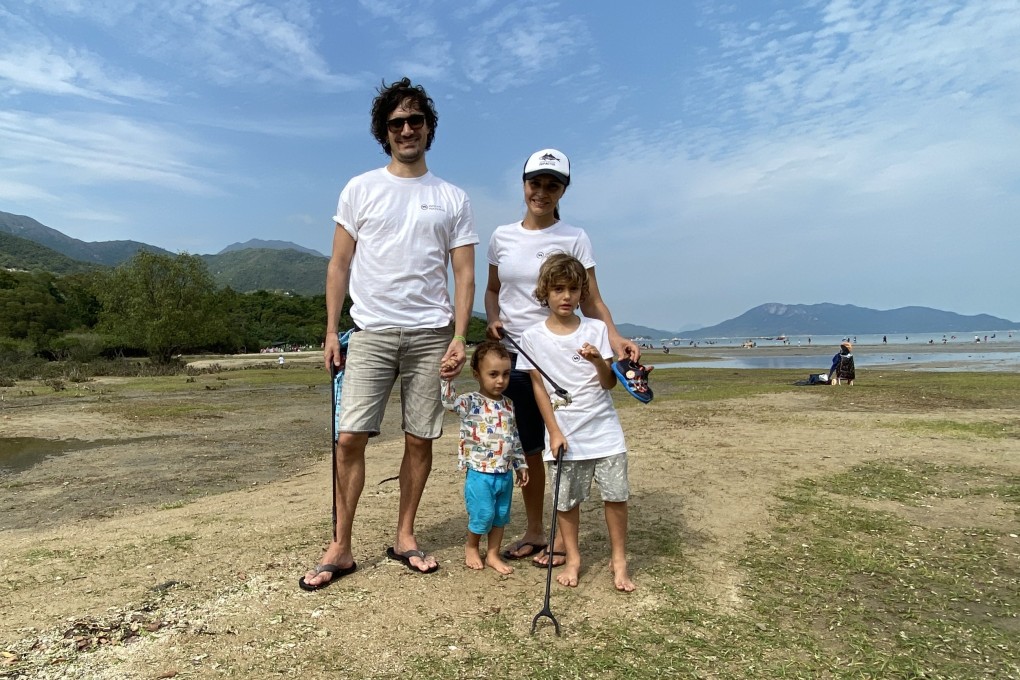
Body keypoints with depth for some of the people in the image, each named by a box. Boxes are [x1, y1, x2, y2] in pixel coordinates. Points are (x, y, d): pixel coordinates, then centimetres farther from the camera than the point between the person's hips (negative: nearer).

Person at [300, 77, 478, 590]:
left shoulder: (453, 198, 10)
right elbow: (339, 265, 8)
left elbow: (464, 273, 5)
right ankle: (340, 548, 9)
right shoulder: (360, 189, 9)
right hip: (371, 331, 0)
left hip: (430, 333, 1)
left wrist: (459, 337, -6)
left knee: (420, 439, 5)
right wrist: (331, 331, 1)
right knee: (350, 438, -4)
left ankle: (404, 537, 21)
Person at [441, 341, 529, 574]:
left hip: (505, 474, 6)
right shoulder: (471, 402, -10)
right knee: (482, 516, 1)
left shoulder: (508, 405, 7)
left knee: (500, 516, 15)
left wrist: (520, 465, 17)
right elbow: (449, 401, -30)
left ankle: (493, 554, 31)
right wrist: (447, 377, -42)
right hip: (480, 473, -5)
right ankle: (471, 547, 29)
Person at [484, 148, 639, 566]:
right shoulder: (502, 236, 8)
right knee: (527, 447, 10)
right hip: (514, 355, 3)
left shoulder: (574, 238, -2)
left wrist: (614, 337, -22)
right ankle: (534, 531, 26)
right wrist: (492, 320, -3)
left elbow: (591, 301, -5)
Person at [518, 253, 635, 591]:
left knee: (616, 495, 3)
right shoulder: (533, 337, -2)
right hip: (565, 433, -1)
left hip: (604, 429, 1)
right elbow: (539, 387, -2)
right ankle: (572, 558, 27)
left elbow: (609, 383, 1)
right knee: (567, 500, 7)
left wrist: (598, 360, -20)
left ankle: (619, 560, 22)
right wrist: (554, 432, -7)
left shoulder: (596, 329, 1)